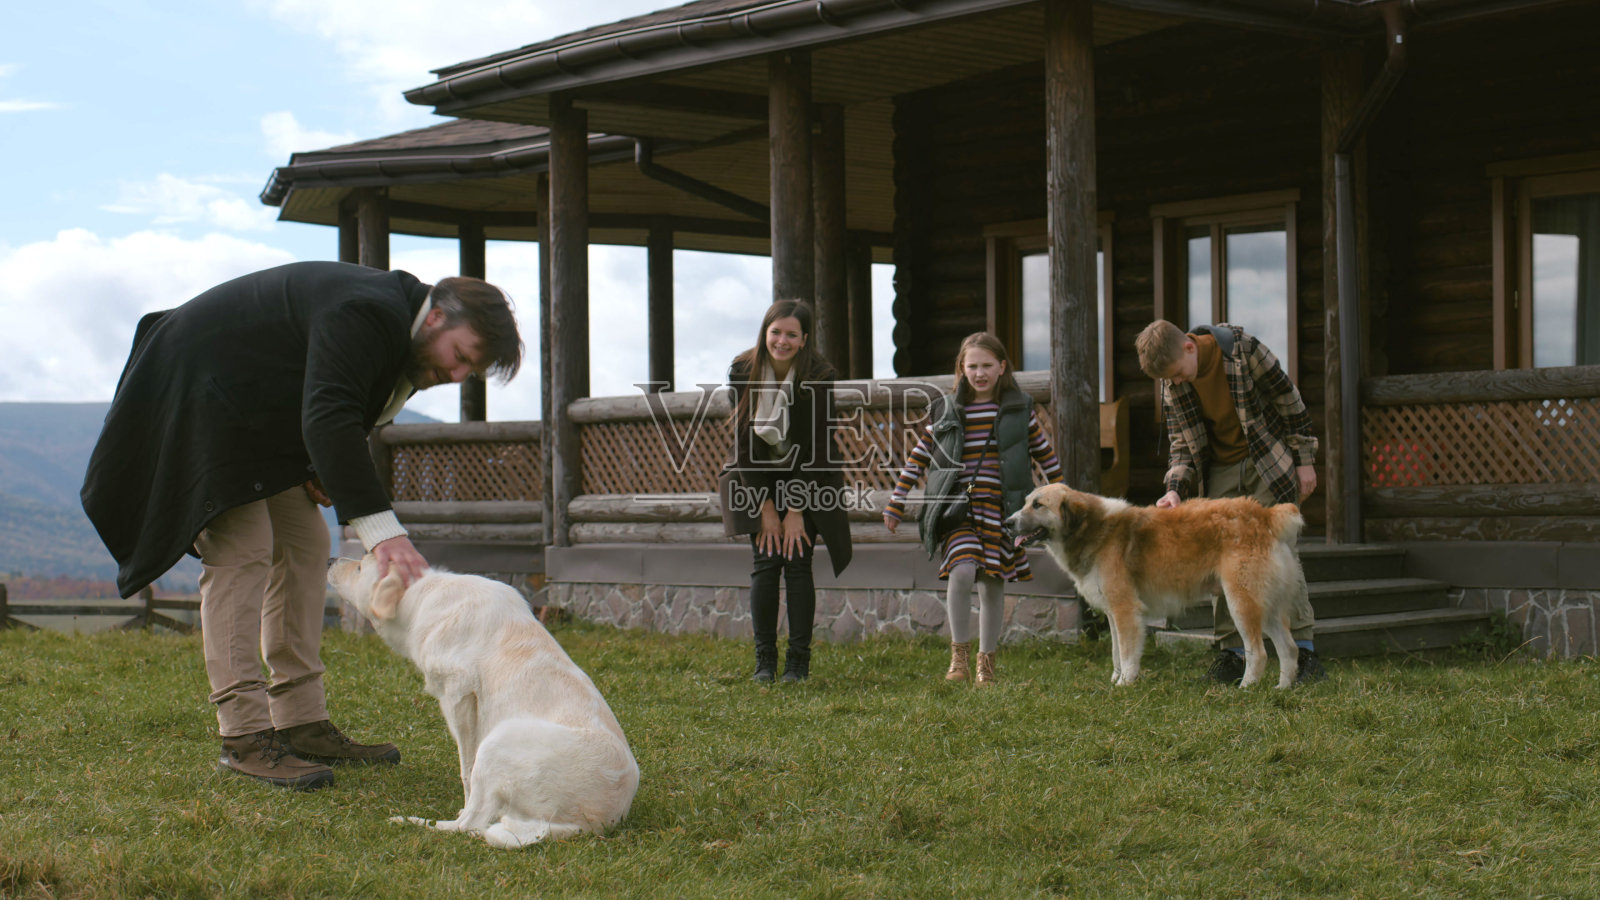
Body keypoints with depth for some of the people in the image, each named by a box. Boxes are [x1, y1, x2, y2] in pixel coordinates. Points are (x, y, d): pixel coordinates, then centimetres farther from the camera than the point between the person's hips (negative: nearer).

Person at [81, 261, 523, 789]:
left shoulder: (398, 330, 2)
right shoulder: (367, 314, -30)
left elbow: (334, 421, 16)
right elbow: (327, 418, -41)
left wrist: (319, 469, -5)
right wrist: (380, 530, -47)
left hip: (262, 418, 11)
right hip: (199, 397, -11)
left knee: (304, 546, 6)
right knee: (240, 555, -16)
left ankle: (302, 724, 9)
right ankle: (244, 738, -16)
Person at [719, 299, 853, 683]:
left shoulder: (819, 376, -19)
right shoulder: (742, 371, -14)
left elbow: (817, 447, -16)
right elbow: (743, 440, -10)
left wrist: (796, 511, -17)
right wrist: (766, 508, -12)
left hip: (806, 478, -1)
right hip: (757, 478, 1)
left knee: (798, 562, -9)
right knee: (765, 562, -6)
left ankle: (799, 661, -3)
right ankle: (764, 659, 0)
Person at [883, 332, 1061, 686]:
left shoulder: (1019, 409, 4)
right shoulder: (946, 411, 5)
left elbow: (1046, 456, 14)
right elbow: (917, 459, 9)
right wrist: (895, 505, 8)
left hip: (1001, 510, 1)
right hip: (959, 509, -1)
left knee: (992, 585, 5)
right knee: (962, 572, -21)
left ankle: (986, 660, 22)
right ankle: (959, 655, -7)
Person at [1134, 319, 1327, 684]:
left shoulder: (1243, 349, -19)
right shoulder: (1172, 386, -6)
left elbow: (1289, 400, -9)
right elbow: (1182, 445, 1)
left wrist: (1304, 460, -6)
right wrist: (1175, 488, -17)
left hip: (1268, 462, -4)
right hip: (1221, 474, 4)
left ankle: (1305, 652, -7)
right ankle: (1231, 654, 6)